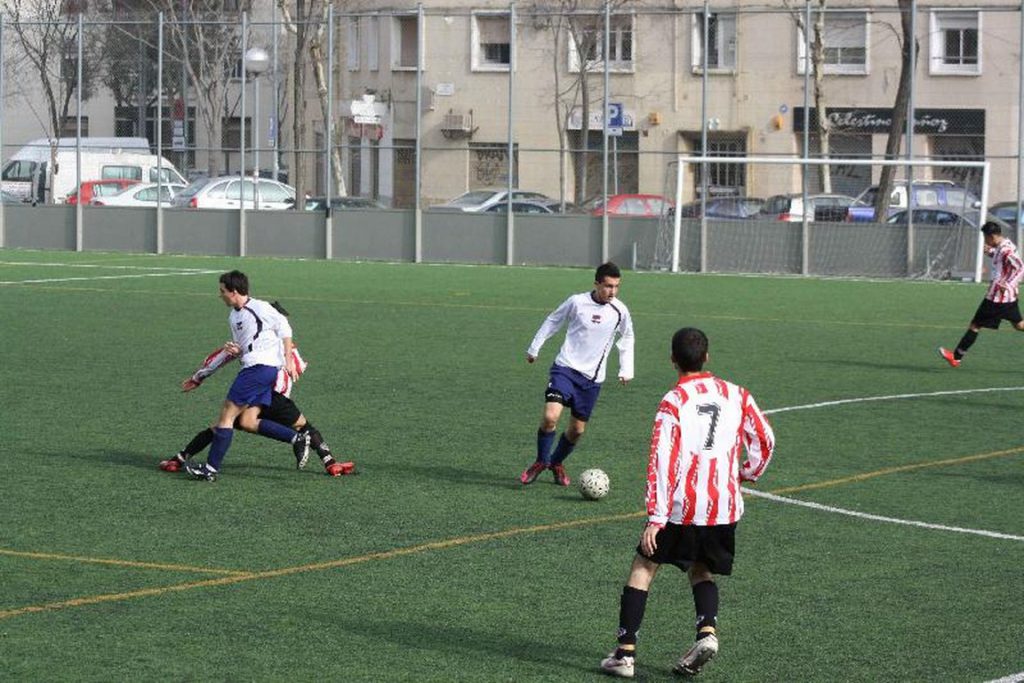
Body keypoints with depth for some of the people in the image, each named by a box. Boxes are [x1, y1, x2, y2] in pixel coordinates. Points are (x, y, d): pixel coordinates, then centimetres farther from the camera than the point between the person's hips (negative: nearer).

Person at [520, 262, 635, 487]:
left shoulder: (620, 311, -3)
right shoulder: (577, 302, -9)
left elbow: (627, 338, 17)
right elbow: (553, 321, 8)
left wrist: (626, 369, 11)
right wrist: (534, 348, 13)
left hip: (592, 378, 3)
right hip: (565, 368, -3)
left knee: (577, 429, 7)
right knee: (550, 417, -20)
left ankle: (557, 463, 35)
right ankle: (541, 461, 3)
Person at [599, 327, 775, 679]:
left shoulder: (673, 402, -7)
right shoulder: (736, 394, 6)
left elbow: (662, 462, -14)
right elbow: (765, 441, 11)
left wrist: (656, 518, -16)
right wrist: (748, 473, 30)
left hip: (681, 507, -4)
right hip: (724, 508, 4)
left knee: (643, 567, 11)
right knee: (701, 571, 23)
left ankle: (625, 652, 5)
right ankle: (707, 630, -4)